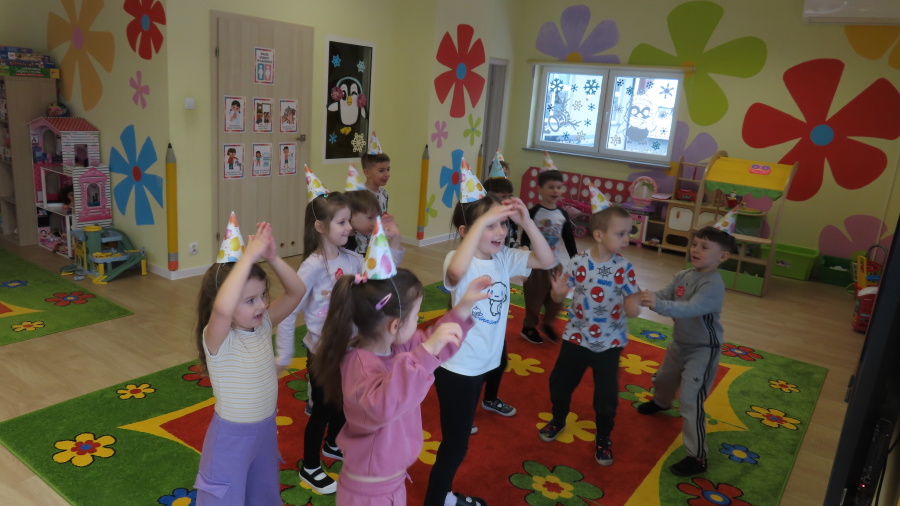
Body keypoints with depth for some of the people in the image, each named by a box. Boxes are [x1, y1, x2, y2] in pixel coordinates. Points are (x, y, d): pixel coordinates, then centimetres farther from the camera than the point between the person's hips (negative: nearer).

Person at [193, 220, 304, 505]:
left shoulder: (262, 325, -8)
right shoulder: (217, 339, -26)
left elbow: (296, 292, -11)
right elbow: (222, 309, -49)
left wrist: (272, 258, -27)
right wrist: (249, 255, -45)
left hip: (266, 428, 6)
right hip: (232, 436, -6)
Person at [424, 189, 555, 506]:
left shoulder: (504, 257, -1)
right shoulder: (460, 261, -22)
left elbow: (546, 260, -3)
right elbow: (456, 272, -46)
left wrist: (526, 221, -16)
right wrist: (482, 220, -44)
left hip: (480, 364, 7)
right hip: (456, 367, -7)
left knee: (459, 438, 24)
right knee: (455, 445, 6)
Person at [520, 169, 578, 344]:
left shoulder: (563, 215, 2)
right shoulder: (534, 212, -11)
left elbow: (569, 239, 7)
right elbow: (526, 236, -12)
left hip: (558, 263, 4)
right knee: (534, 297, 7)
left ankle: (548, 323, 35)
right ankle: (529, 327, 27)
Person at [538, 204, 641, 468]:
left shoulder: (624, 268, -12)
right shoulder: (578, 262, -14)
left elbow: (632, 310, -9)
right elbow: (559, 298, -7)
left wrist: (634, 302, -33)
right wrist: (558, 292, -31)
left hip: (609, 343, 0)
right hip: (576, 337, 1)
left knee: (607, 395, 9)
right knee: (560, 382, 15)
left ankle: (603, 438, 33)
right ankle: (558, 420, 44)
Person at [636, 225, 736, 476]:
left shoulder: (714, 285, -28)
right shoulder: (683, 276, -4)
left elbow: (691, 308, -43)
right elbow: (664, 295, -12)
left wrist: (658, 305, -58)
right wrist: (646, 297, -36)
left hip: (703, 349, -8)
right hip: (680, 343, 8)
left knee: (690, 401, -12)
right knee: (663, 378, 31)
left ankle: (697, 457, -1)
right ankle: (661, 403, 64)